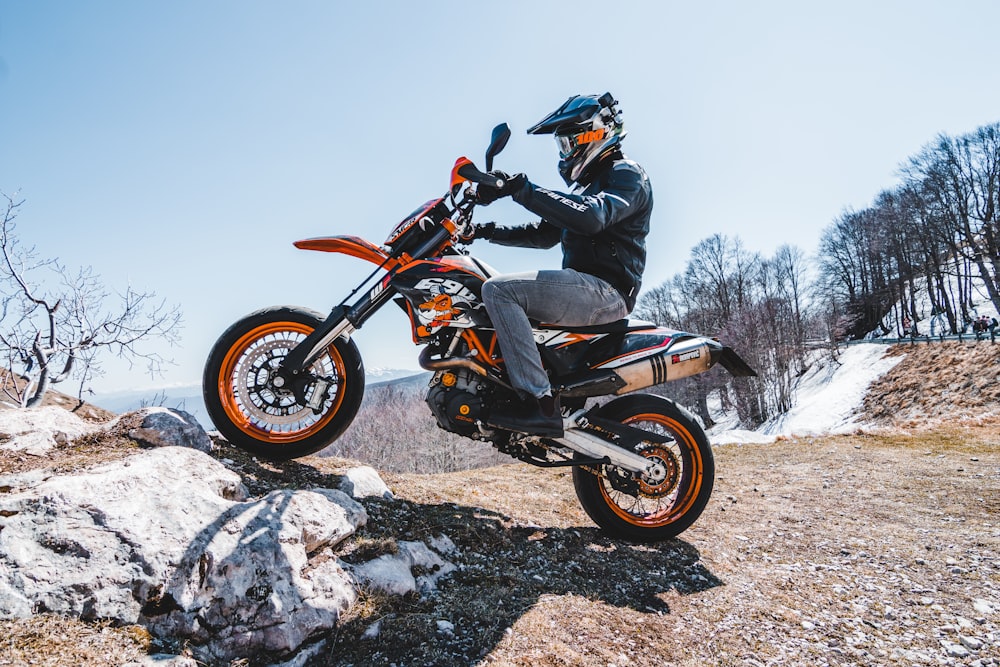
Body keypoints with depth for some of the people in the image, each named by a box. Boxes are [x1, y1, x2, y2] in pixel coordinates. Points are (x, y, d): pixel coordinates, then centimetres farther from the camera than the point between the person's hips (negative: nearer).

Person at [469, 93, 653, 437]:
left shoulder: (626, 173, -3)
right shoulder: (585, 185, 28)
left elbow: (591, 216, -25)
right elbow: (545, 234, 28)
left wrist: (522, 189, -27)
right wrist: (488, 231, 17)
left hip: (604, 289, -10)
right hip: (583, 289, 10)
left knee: (498, 289, -24)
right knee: (498, 295, 18)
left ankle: (540, 403, -29)